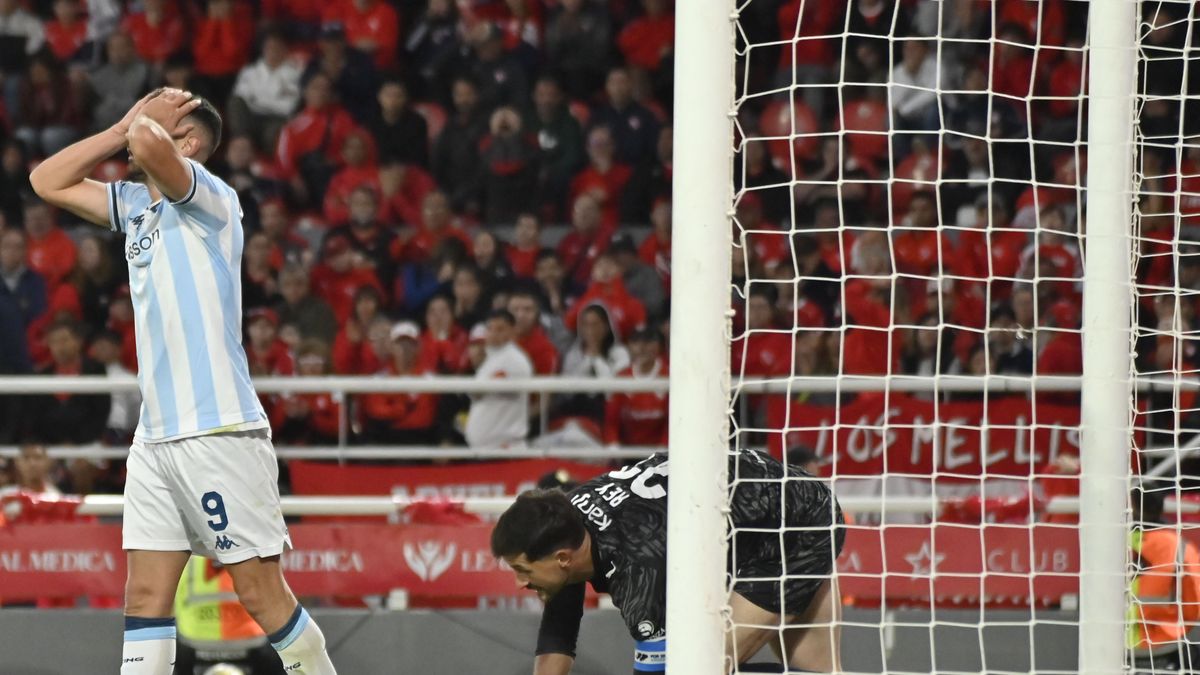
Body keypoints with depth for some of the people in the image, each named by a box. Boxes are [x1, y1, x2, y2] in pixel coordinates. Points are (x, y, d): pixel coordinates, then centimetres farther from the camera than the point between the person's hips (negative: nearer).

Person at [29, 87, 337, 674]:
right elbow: (48, 182, 21)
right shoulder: (135, 204, 17)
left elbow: (149, 146, -27)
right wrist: (123, 125, 12)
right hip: (155, 437, 8)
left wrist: (147, 123, -4)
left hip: (219, 432, -8)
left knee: (262, 594, -5)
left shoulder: (212, 198, -8)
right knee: (145, 596, 1)